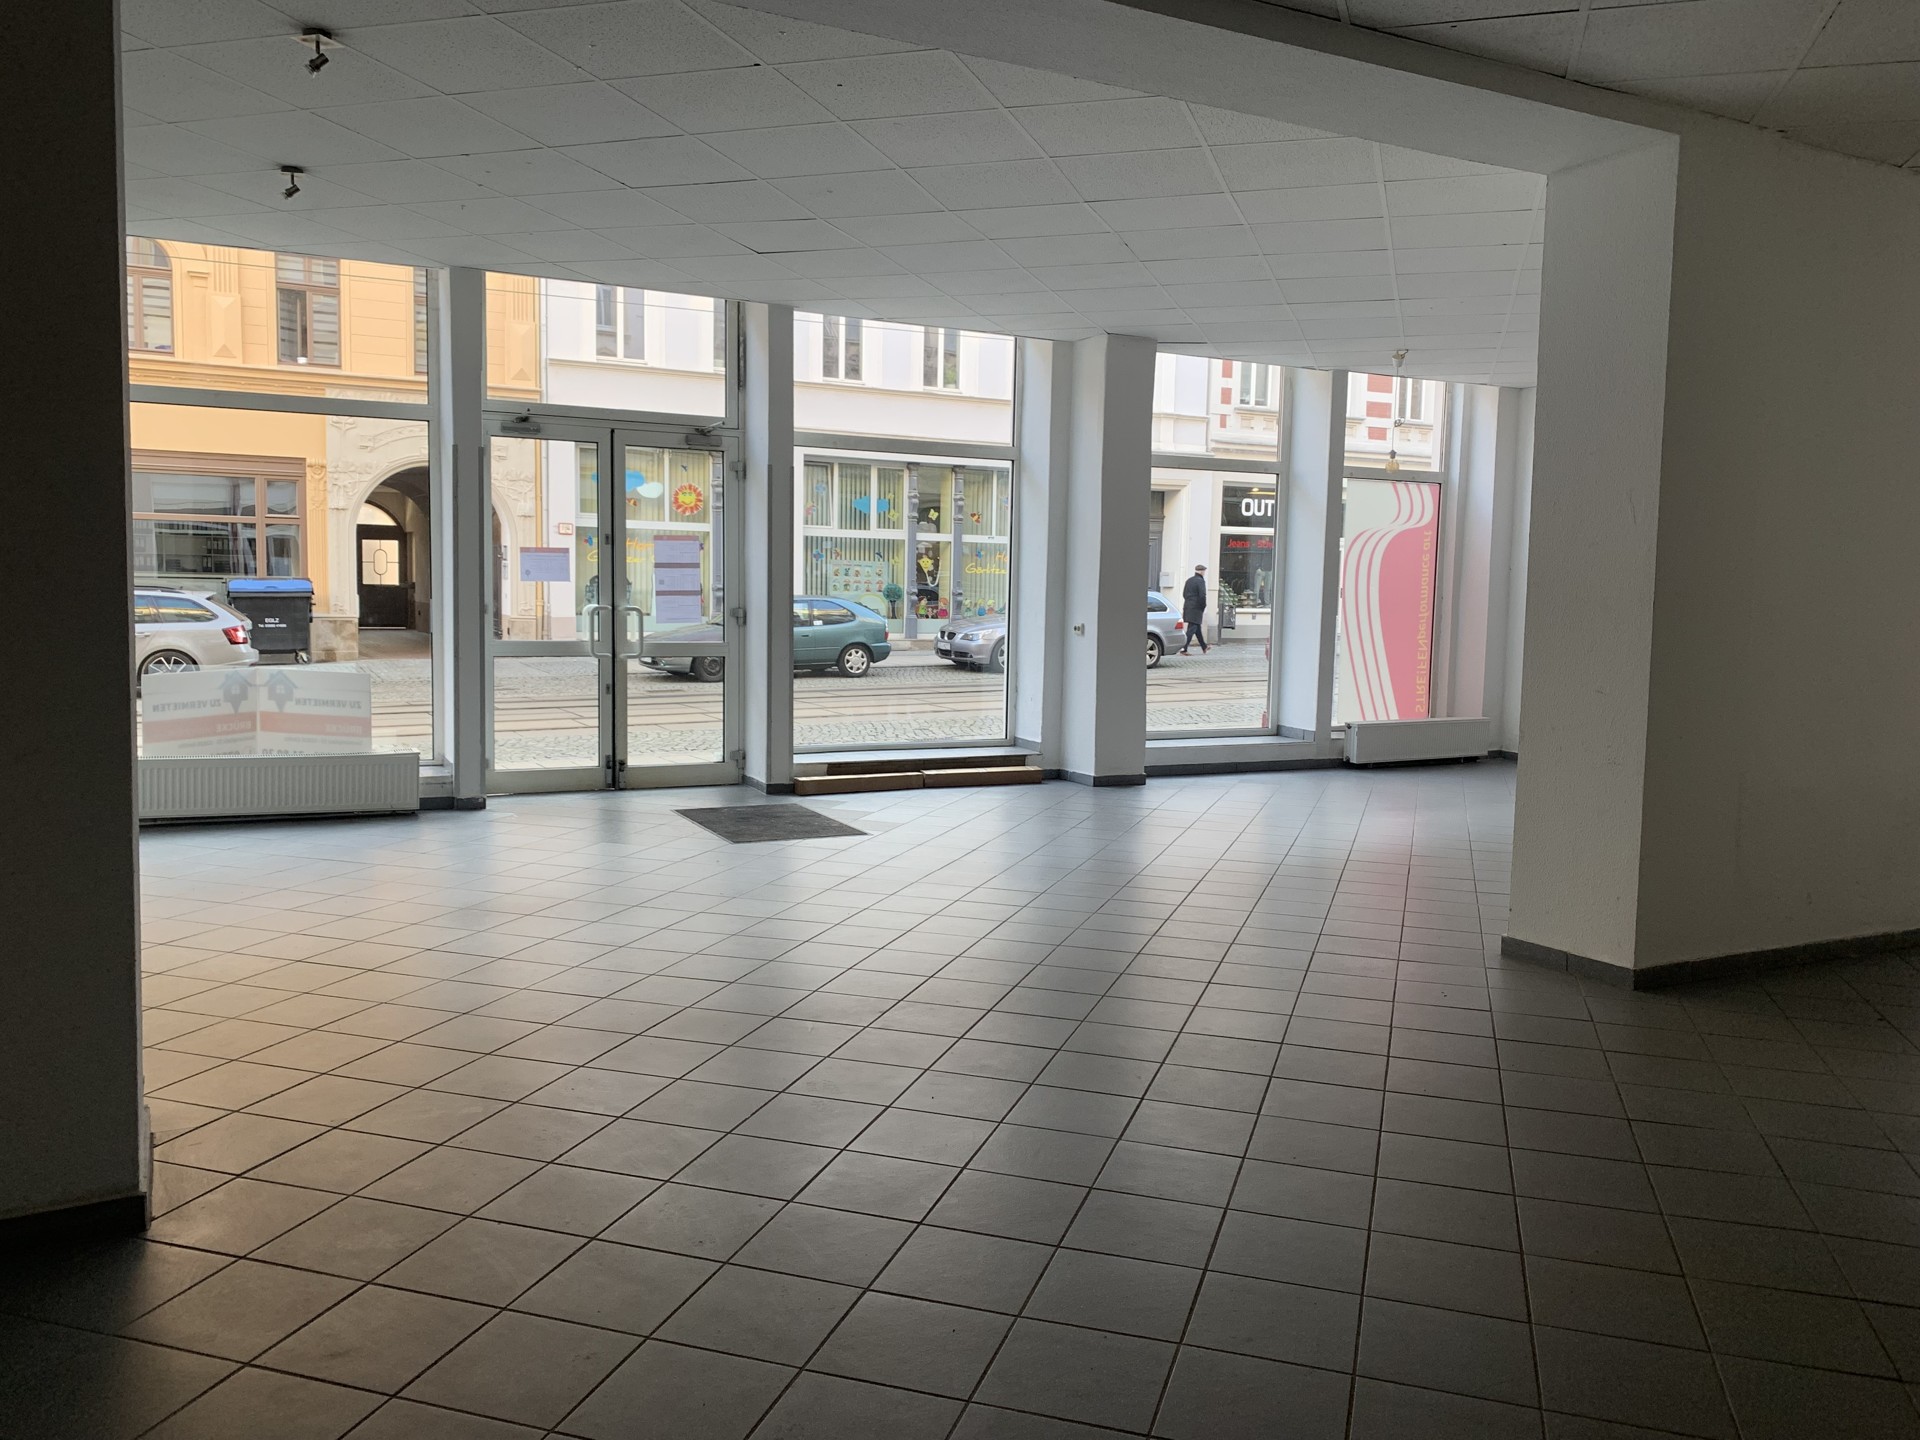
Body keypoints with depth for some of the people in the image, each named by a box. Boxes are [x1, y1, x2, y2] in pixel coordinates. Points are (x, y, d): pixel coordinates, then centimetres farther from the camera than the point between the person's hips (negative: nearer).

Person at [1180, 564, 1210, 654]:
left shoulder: (1189, 580, 13)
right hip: (1196, 609, -9)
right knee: (1191, 629, -8)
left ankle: (1204, 647, 30)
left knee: (1198, 627, 19)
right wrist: (1203, 606, -7)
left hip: (1187, 607, 9)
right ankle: (1183, 649, -15)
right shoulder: (1200, 581, -12)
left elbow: (1184, 594, 17)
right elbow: (1202, 595, -18)